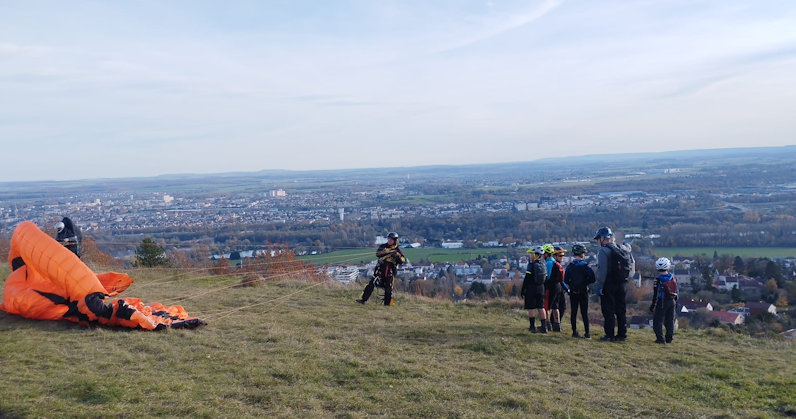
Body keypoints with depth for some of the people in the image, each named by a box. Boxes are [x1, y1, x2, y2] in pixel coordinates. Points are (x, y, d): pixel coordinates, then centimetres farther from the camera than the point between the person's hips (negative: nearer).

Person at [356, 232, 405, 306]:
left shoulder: (397, 250, 8)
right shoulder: (383, 246, 8)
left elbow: (403, 260, 3)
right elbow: (377, 253, -10)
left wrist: (398, 256, -17)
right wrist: (387, 251, -21)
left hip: (390, 270, 0)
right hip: (380, 267, 0)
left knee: (388, 286, 0)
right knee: (372, 283, -7)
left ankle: (388, 302, 15)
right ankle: (363, 298, -7)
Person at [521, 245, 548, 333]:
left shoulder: (531, 265, -14)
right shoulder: (543, 265, 6)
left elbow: (526, 279, -13)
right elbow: (545, 278, 11)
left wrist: (522, 290, -7)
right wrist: (542, 288, 18)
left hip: (531, 288, -6)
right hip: (541, 288, 6)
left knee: (531, 308, 1)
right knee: (541, 307, 11)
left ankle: (533, 327, 2)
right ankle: (544, 327, 12)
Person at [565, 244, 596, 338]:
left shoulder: (569, 266, -2)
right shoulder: (585, 266, -8)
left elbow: (566, 280, -4)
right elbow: (592, 279, -12)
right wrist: (585, 283, 4)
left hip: (573, 292, 2)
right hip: (583, 292, -2)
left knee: (573, 312, 8)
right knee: (584, 313, 4)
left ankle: (574, 332, 8)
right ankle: (587, 333, 2)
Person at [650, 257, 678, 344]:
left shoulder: (658, 280, -14)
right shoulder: (673, 278, 2)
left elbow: (656, 294, -13)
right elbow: (676, 291, 10)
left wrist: (653, 305, -5)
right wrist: (675, 301, 23)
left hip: (662, 302, -6)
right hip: (672, 302, 6)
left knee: (657, 321, 1)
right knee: (670, 320, 14)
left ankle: (660, 338, -5)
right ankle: (669, 338, 18)